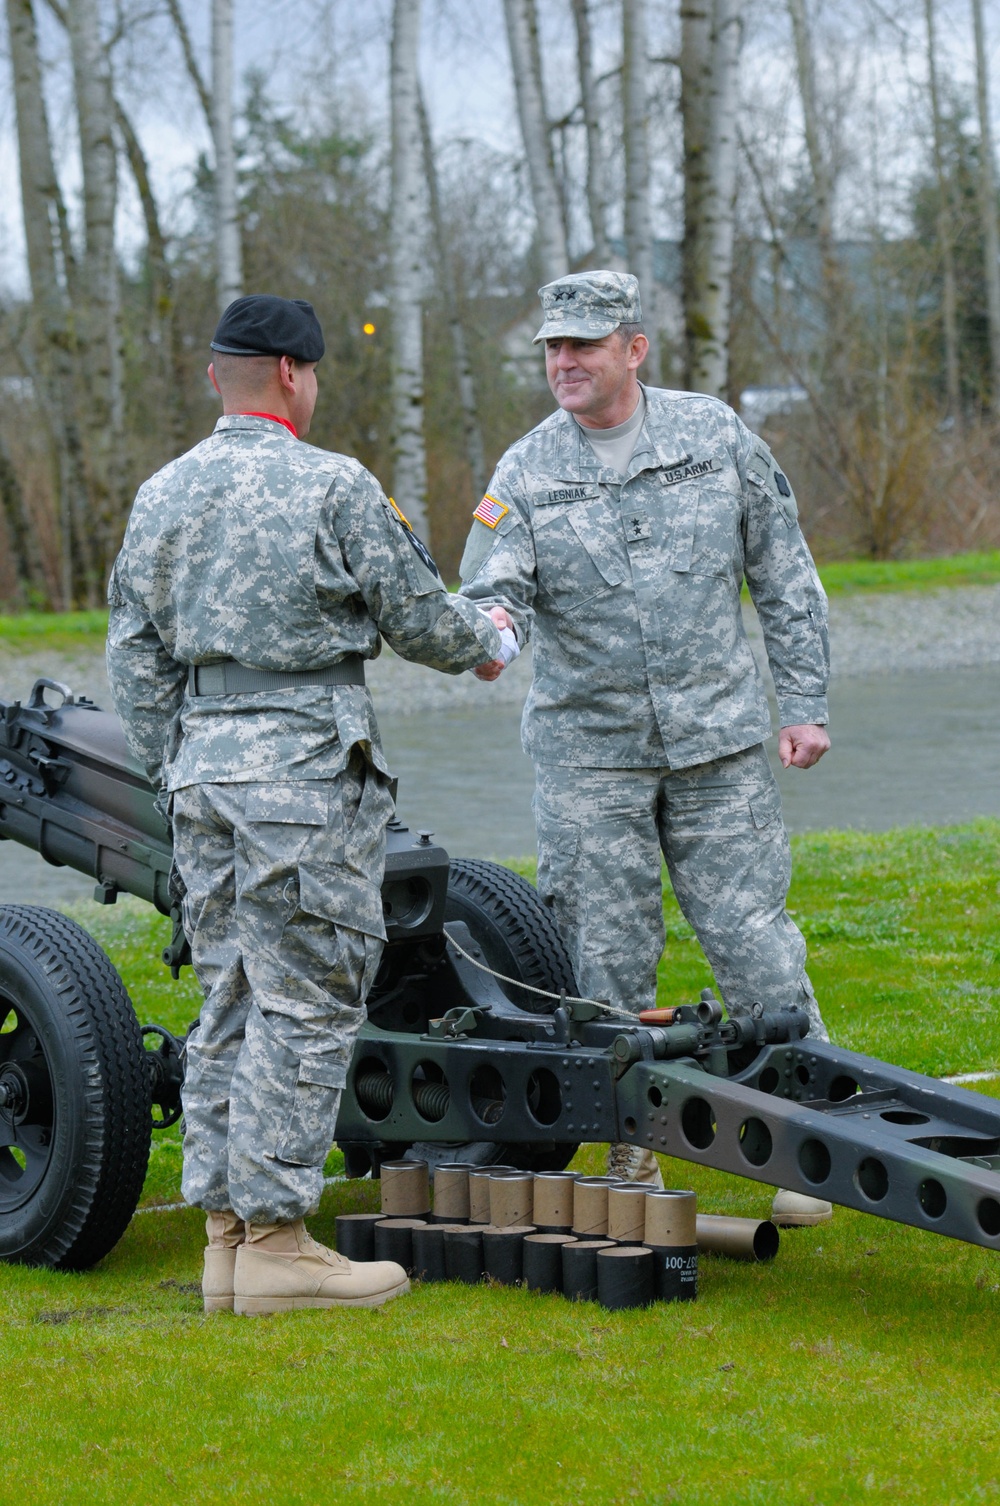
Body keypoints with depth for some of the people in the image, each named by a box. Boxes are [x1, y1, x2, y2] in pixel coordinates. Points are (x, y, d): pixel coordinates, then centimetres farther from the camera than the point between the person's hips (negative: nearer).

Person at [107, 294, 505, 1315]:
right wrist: (484, 645, 18)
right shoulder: (332, 487, -9)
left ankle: (225, 1234, 12)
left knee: (230, 1000, 11)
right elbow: (417, 617, -2)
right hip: (305, 765, -7)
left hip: (201, 759, 7)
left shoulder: (160, 495, 11)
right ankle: (274, 1239, -4)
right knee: (307, 1003, -4)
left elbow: (136, 658, 12)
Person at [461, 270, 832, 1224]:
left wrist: (804, 702, 6)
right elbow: (492, 592, -9)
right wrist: (492, 627, -33)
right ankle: (630, 1154, 14)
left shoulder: (715, 437, 2)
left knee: (752, 937, -2)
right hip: (587, 750, 1)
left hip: (717, 739, 0)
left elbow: (783, 576, 8)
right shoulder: (525, 474, 0)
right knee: (607, 958, 3)